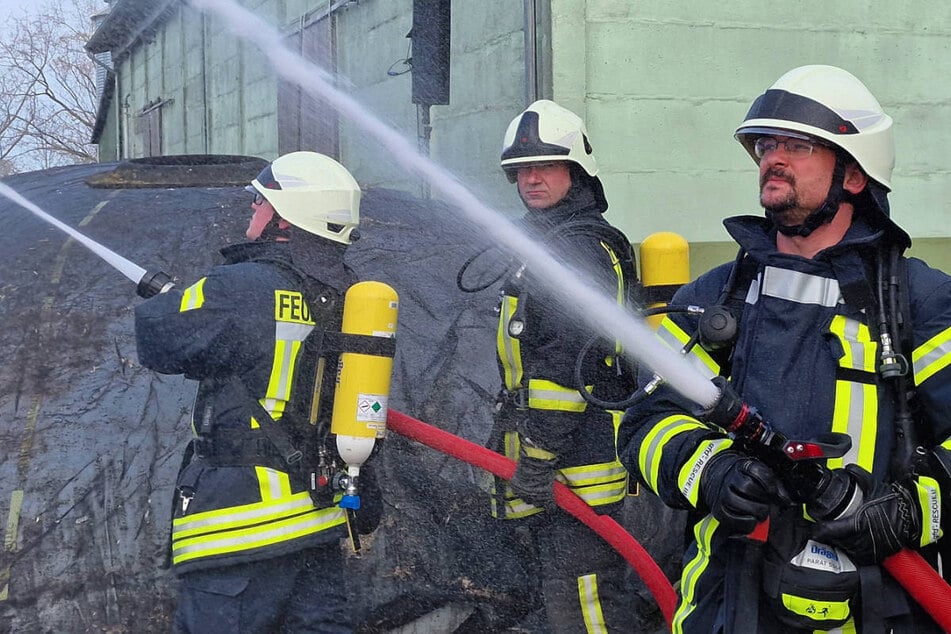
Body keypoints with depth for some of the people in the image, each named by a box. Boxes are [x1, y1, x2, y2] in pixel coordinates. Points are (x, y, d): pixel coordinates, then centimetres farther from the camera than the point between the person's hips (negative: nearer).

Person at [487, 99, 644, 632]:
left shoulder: (578, 245, -13)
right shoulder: (549, 242, 22)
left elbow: (567, 363, -21)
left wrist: (537, 457, -22)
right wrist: (521, 449, 29)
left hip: (575, 466, -11)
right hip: (557, 469, 11)